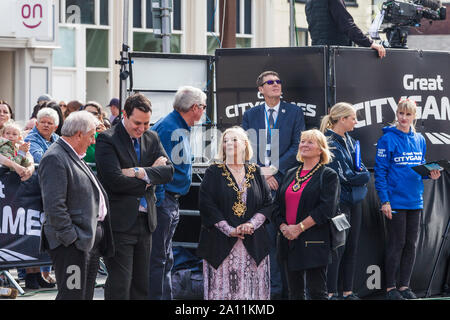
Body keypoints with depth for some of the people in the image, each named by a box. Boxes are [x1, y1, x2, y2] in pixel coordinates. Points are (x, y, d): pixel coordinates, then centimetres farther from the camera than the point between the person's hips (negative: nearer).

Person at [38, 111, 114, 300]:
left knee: (86, 295, 13)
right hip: (72, 244, -10)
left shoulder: (74, 156, 18)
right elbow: (54, 205, -22)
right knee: (72, 295, -11)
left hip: (91, 240, 10)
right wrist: (71, 237, -21)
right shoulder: (54, 159, -16)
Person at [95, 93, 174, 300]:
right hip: (119, 222, -7)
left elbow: (168, 171, 2)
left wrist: (140, 172, -13)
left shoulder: (152, 138, 12)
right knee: (119, 285, -8)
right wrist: (150, 177, -7)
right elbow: (115, 181, -18)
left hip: (145, 220, 7)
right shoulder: (107, 140, -8)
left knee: (141, 285, 10)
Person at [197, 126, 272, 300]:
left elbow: (268, 203, 7)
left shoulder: (255, 172, 12)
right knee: (223, 290, -6)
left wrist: (252, 223, -10)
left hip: (253, 245, 2)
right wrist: (229, 230, -12)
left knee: (251, 291, -2)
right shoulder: (214, 172, 6)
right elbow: (206, 204, -3)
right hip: (221, 244, -2)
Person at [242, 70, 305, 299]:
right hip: (260, 183, 1)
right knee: (268, 235, -1)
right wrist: (261, 173, -8)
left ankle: (289, 288, 5)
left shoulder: (294, 113, 7)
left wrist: (274, 169, -11)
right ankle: (273, 287, 1)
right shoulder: (250, 115, 12)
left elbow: (298, 146, -2)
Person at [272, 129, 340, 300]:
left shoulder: (328, 175, -2)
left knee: (316, 292, -6)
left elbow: (326, 209, -13)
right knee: (295, 292, 9)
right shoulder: (290, 174, 17)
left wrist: (299, 228, -17)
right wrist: (284, 227, -5)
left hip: (314, 244, -6)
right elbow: (277, 205, 14)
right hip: (289, 244, 6)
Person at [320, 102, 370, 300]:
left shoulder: (349, 140, 13)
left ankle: (348, 291, 14)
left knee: (351, 247, 9)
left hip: (354, 201, 9)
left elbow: (359, 165, 17)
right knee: (337, 248, -7)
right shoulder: (330, 143, -14)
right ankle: (331, 293, -3)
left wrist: (361, 173, -5)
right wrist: (363, 176, -2)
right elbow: (344, 176, -17)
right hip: (339, 202, -9)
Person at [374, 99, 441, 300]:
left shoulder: (419, 140, 10)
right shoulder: (388, 139, -8)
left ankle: (404, 285, 16)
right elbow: (380, 172, -10)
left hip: (414, 200, 6)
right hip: (395, 200, -6)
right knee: (396, 244, -3)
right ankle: (391, 287, 5)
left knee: (411, 245, 8)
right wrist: (384, 200, -16)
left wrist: (430, 174, -2)